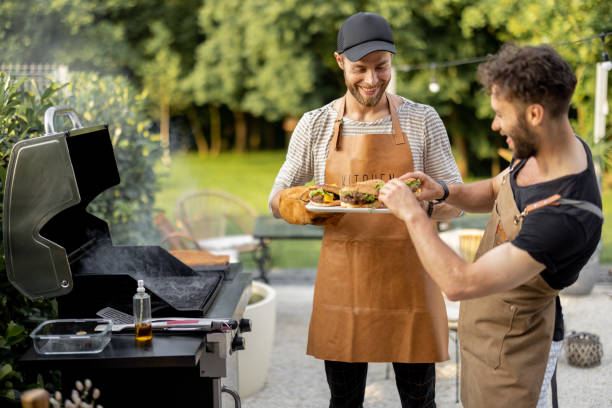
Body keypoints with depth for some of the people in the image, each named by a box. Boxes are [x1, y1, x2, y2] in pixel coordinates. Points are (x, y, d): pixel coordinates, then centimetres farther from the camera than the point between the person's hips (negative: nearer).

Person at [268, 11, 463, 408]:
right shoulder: (316, 125, 2)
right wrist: (308, 207, -17)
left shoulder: (423, 120, 0)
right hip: (343, 282, 1)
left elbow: (456, 201, 3)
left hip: (408, 280, -1)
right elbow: (279, 201, 7)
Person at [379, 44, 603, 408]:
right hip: (485, 322, 8)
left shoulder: (568, 216, -38)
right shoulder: (567, 145, -9)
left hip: (504, 347, -8)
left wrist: (412, 213, -27)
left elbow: (459, 284, -38)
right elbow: (493, 192, 10)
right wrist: (442, 191, -9)